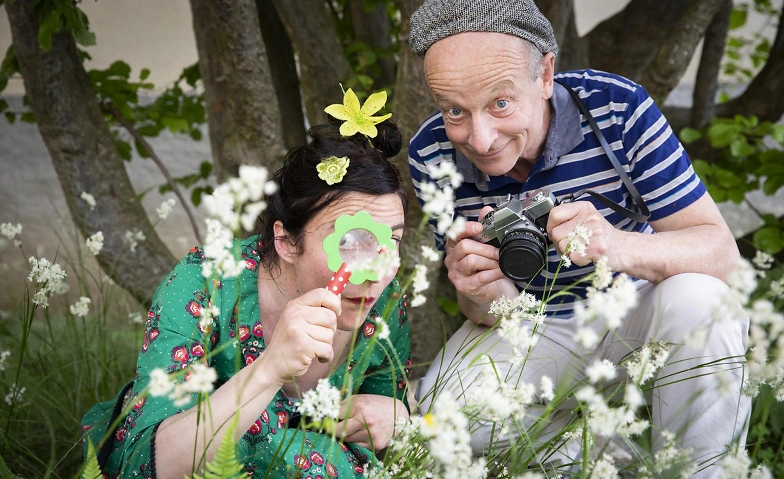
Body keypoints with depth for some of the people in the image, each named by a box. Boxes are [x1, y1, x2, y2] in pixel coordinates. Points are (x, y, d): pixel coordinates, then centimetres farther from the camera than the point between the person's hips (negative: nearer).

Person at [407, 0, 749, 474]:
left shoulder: (619, 110, -24)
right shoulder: (431, 156, -17)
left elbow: (722, 252, -25)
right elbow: (497, 313, -9)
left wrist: (621, 248, -46)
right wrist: (487, 300, -36)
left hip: (633, 308, -2)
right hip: (532, 326, 2)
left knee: (696, 299, -34)